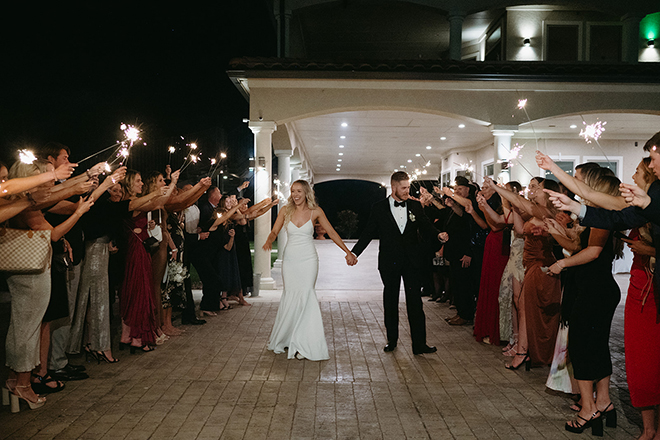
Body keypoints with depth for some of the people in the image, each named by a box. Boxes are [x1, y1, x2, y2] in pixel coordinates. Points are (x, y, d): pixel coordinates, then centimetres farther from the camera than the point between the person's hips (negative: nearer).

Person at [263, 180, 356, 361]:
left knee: (304, 296, -8)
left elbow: (332, 233, 2)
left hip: (308, 259, -2)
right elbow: (274, 232, 2)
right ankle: (285, 339, 18)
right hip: (290, 259, 2)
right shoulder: (285, 211, 3)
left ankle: (303, 344, 1)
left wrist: (348, 252, -1)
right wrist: (269, 241, -21)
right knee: (290, 296, 1)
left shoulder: (315, 211, -1)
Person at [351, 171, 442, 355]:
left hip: (412, 262, 1)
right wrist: (354, 252, -6)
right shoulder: (379, 208, 0)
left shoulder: (416, 206, 5)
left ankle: (419, 344, 5)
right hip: (389, 262, 0)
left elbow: (426, 228, 4)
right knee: (390, 302, 11)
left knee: (415, 303, -1)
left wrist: (438, 236, -18)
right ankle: (391, 340, 26)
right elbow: (368, 233, 1)